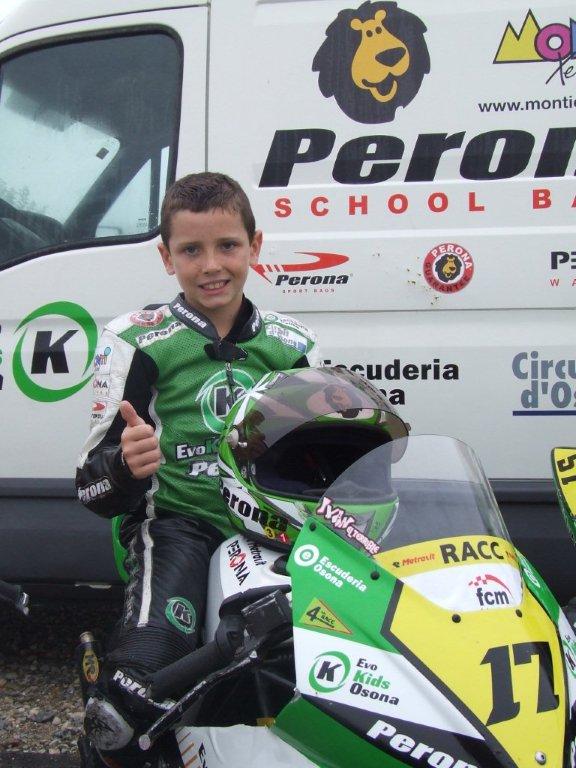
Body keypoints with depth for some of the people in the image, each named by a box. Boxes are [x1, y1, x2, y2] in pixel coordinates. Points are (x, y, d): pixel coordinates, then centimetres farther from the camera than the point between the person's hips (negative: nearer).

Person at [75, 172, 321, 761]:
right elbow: (94, 486, 3)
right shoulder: (135, 341, 7)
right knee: (154, 647, -34)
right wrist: (127, 466, -20)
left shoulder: (294, 345, 17)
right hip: (178, 519, -3)